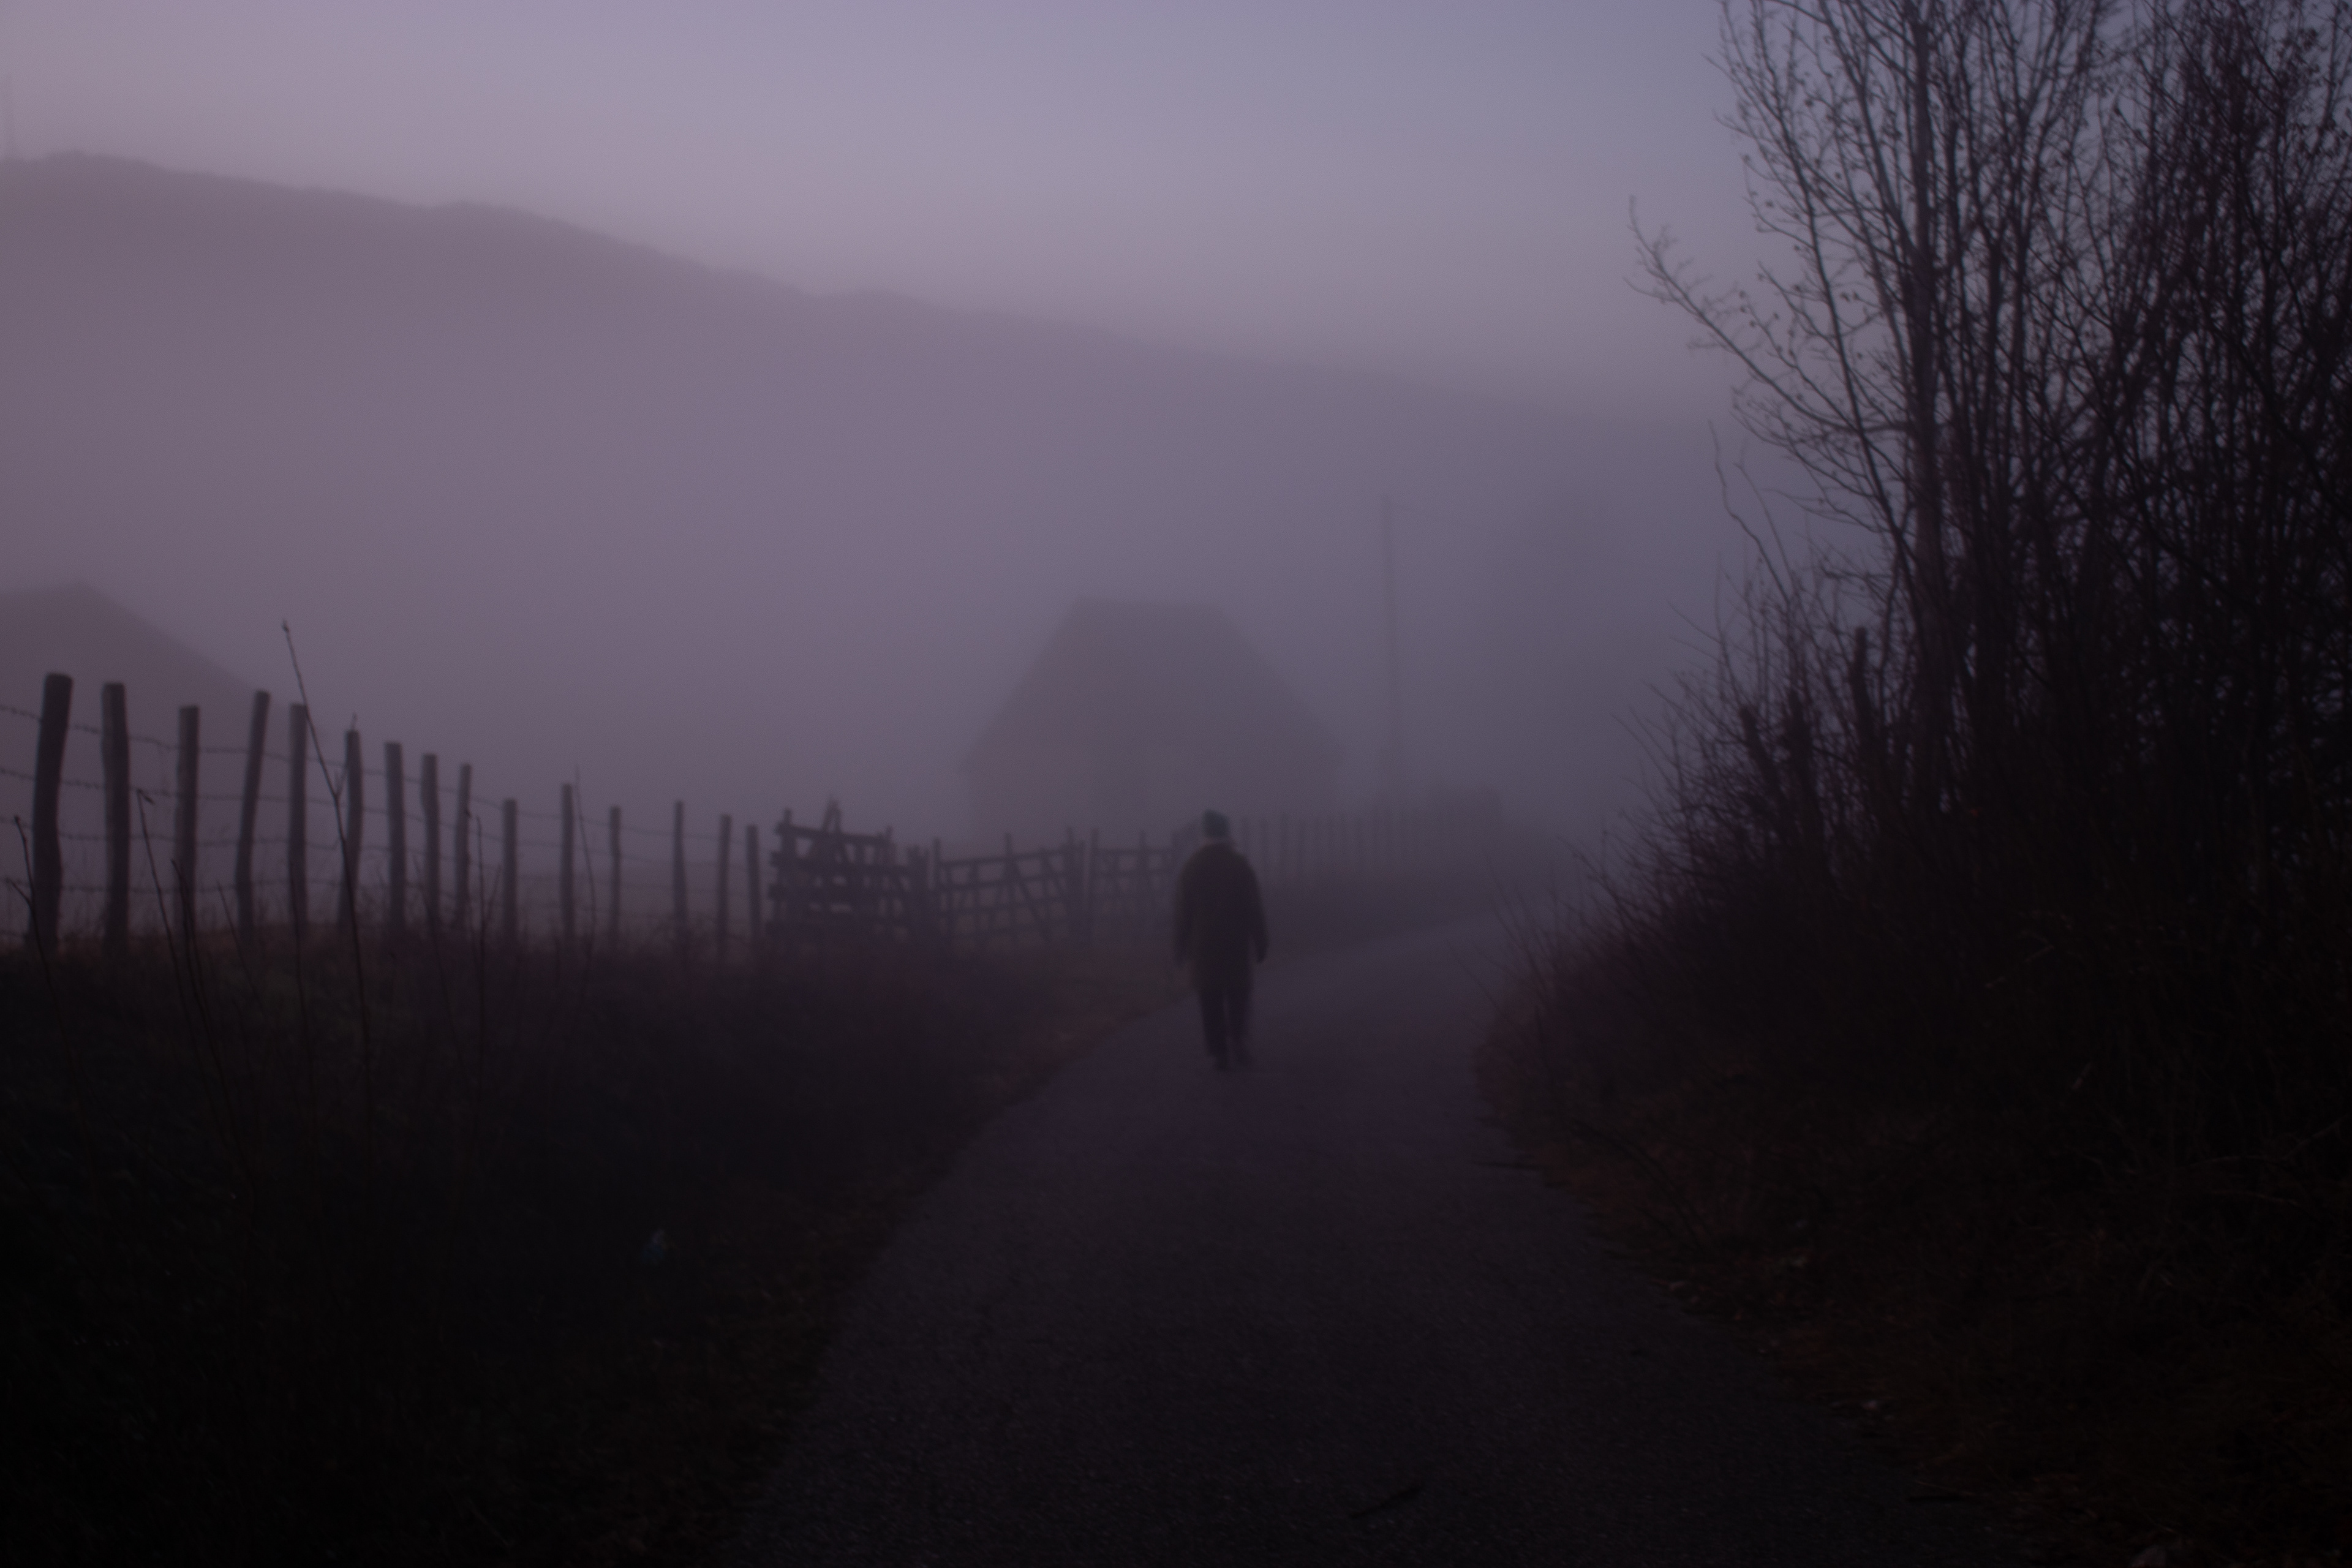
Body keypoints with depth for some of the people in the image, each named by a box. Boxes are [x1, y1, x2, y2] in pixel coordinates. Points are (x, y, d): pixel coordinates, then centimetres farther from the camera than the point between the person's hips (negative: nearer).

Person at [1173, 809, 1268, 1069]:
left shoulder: (1191, 868, 0)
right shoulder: (1240, 865, -3)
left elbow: (1183, 912, 0)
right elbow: (1254, 910, -4)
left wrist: (1181, 949, 5)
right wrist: (1260, 945, 1)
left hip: (1203, 947, 1)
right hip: (1236, 946, -1)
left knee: (1211, 1002, 4)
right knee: (1237, 999, 7)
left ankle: (1218, 1051, 0)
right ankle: (1238, 1045, -9)